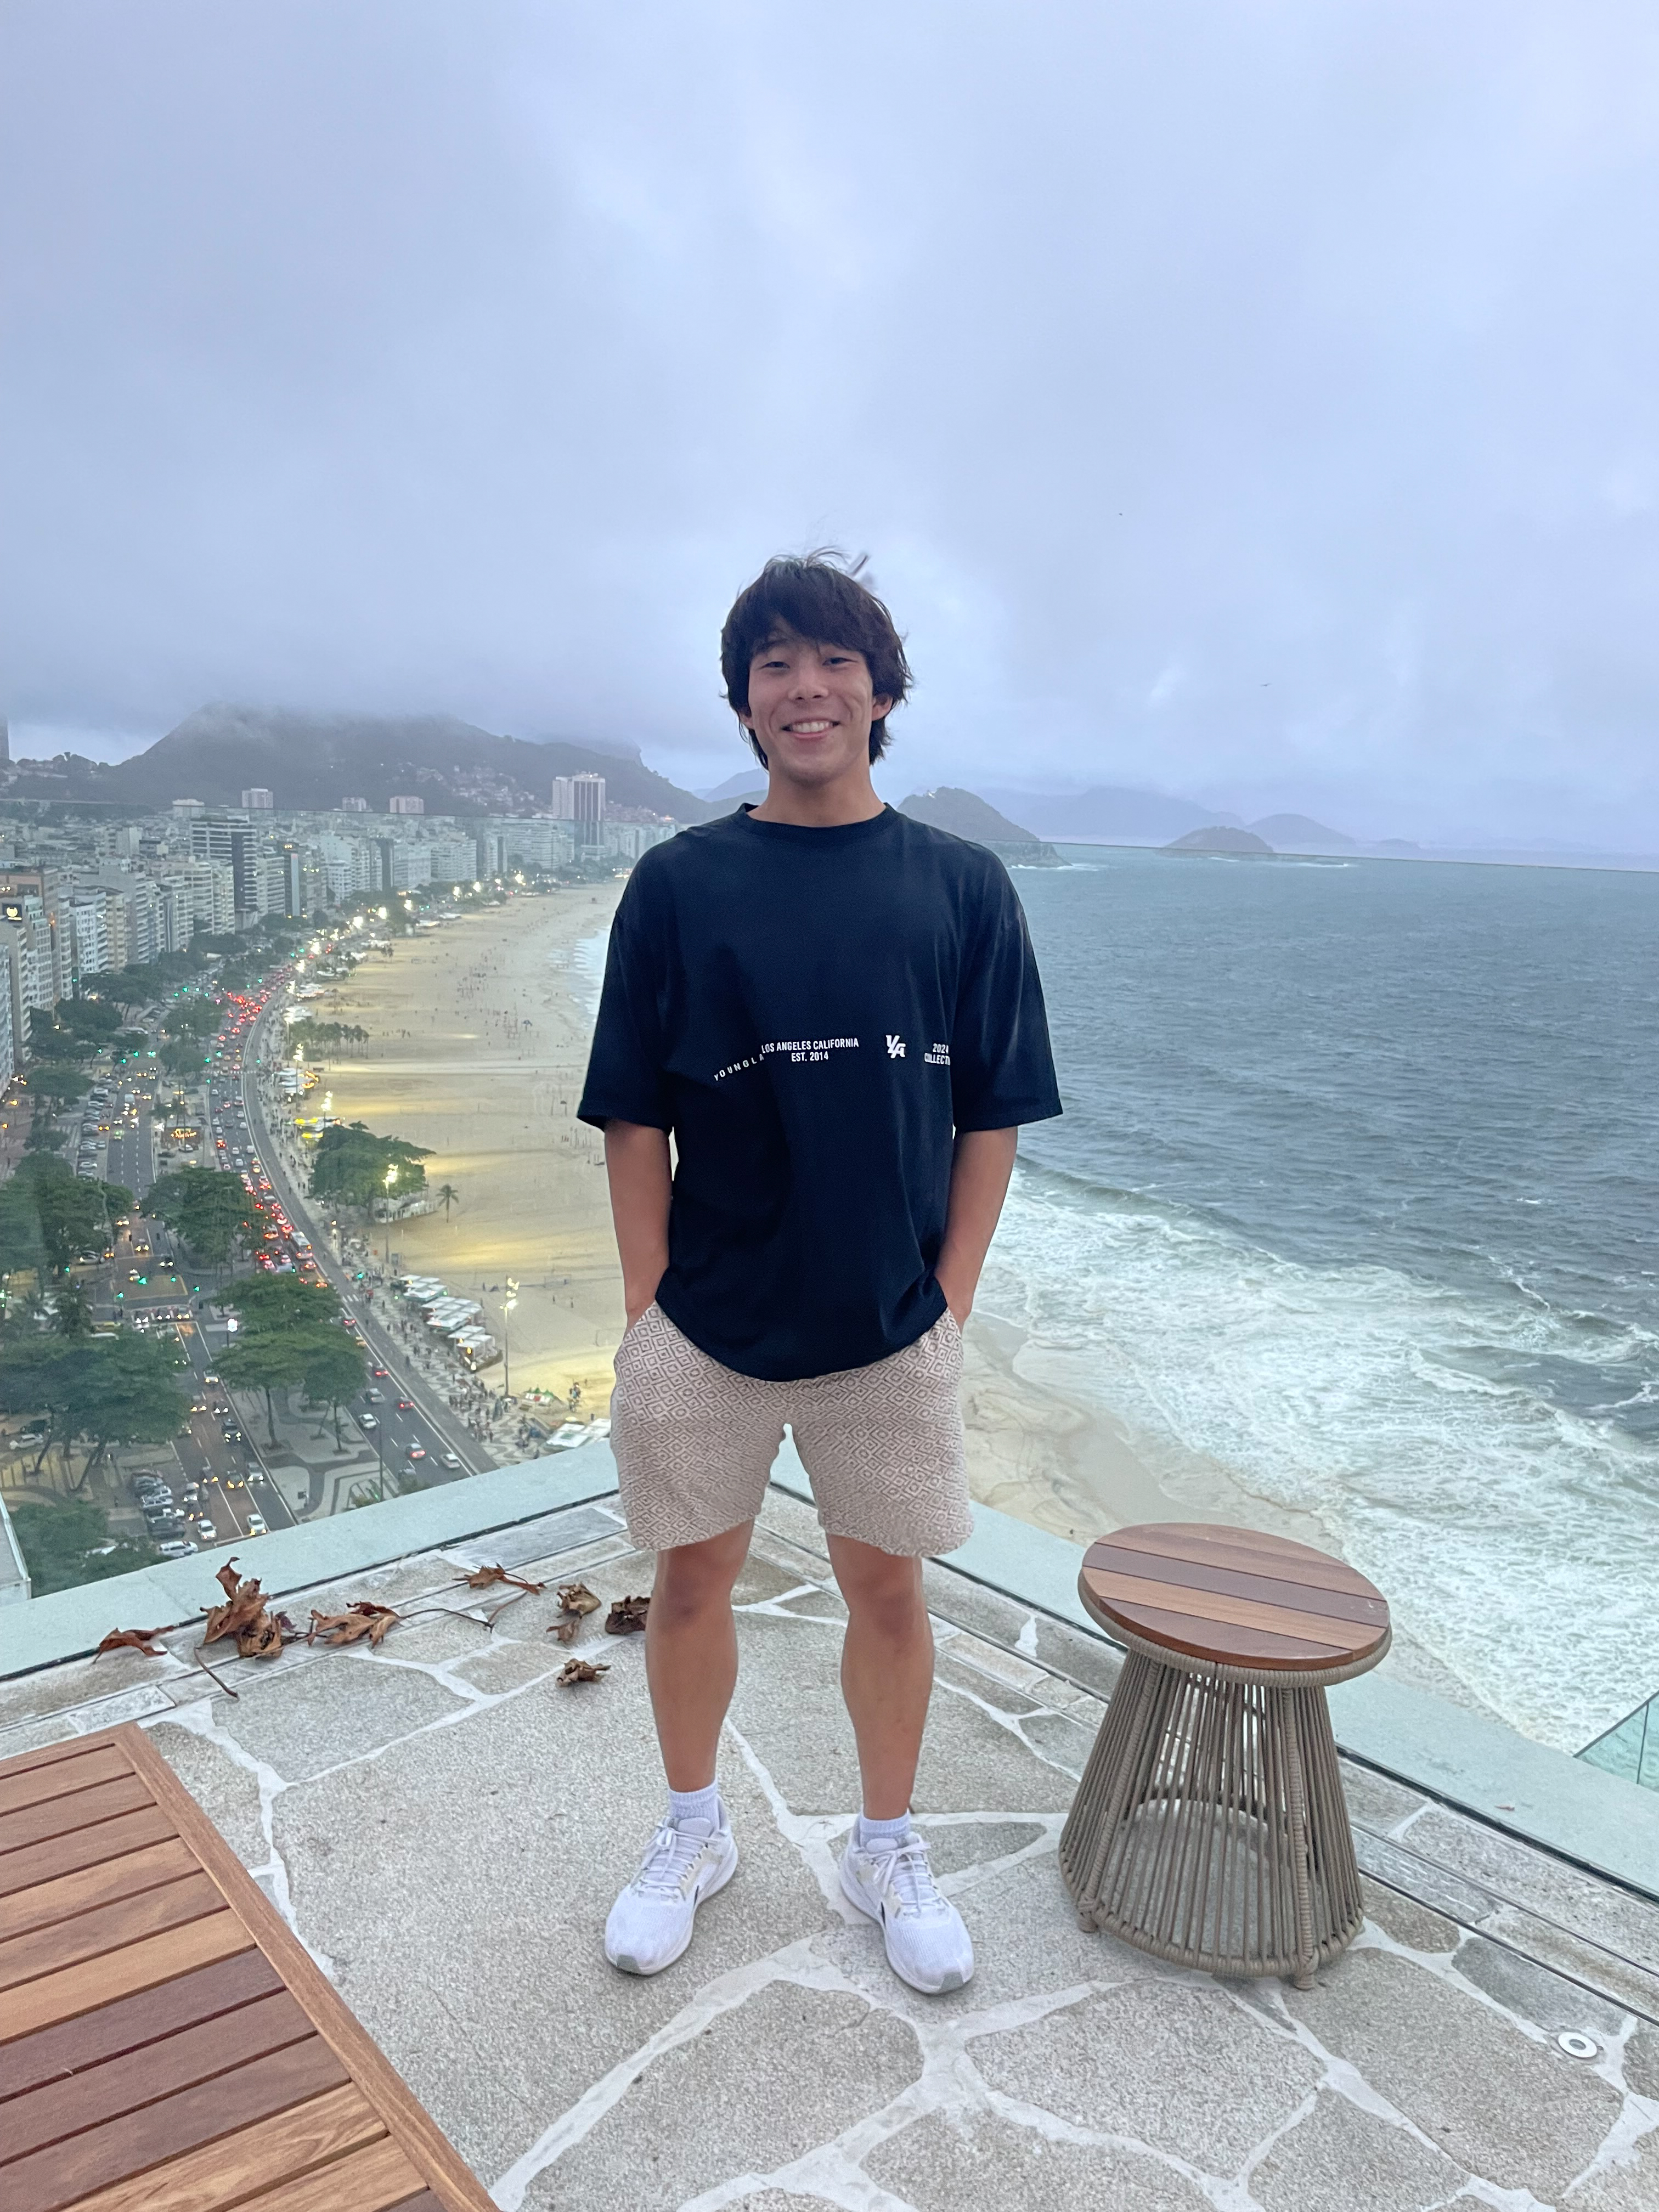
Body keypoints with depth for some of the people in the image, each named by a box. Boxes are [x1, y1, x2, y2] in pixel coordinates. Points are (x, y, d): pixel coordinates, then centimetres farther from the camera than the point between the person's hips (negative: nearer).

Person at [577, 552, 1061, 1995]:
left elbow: (991, 1121, 0)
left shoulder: (962, 887, -2)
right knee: (692, 1580, 14)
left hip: (891, 1329, 0)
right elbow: (635, 1122, -1)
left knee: (889, 1592, 13)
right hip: (705, 1325, 0)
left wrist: (948, 1305, -4)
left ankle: (889, 1851, 37)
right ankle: (693, 1834, 39)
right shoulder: (678, 885, -3)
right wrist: (649, 1309, -5)